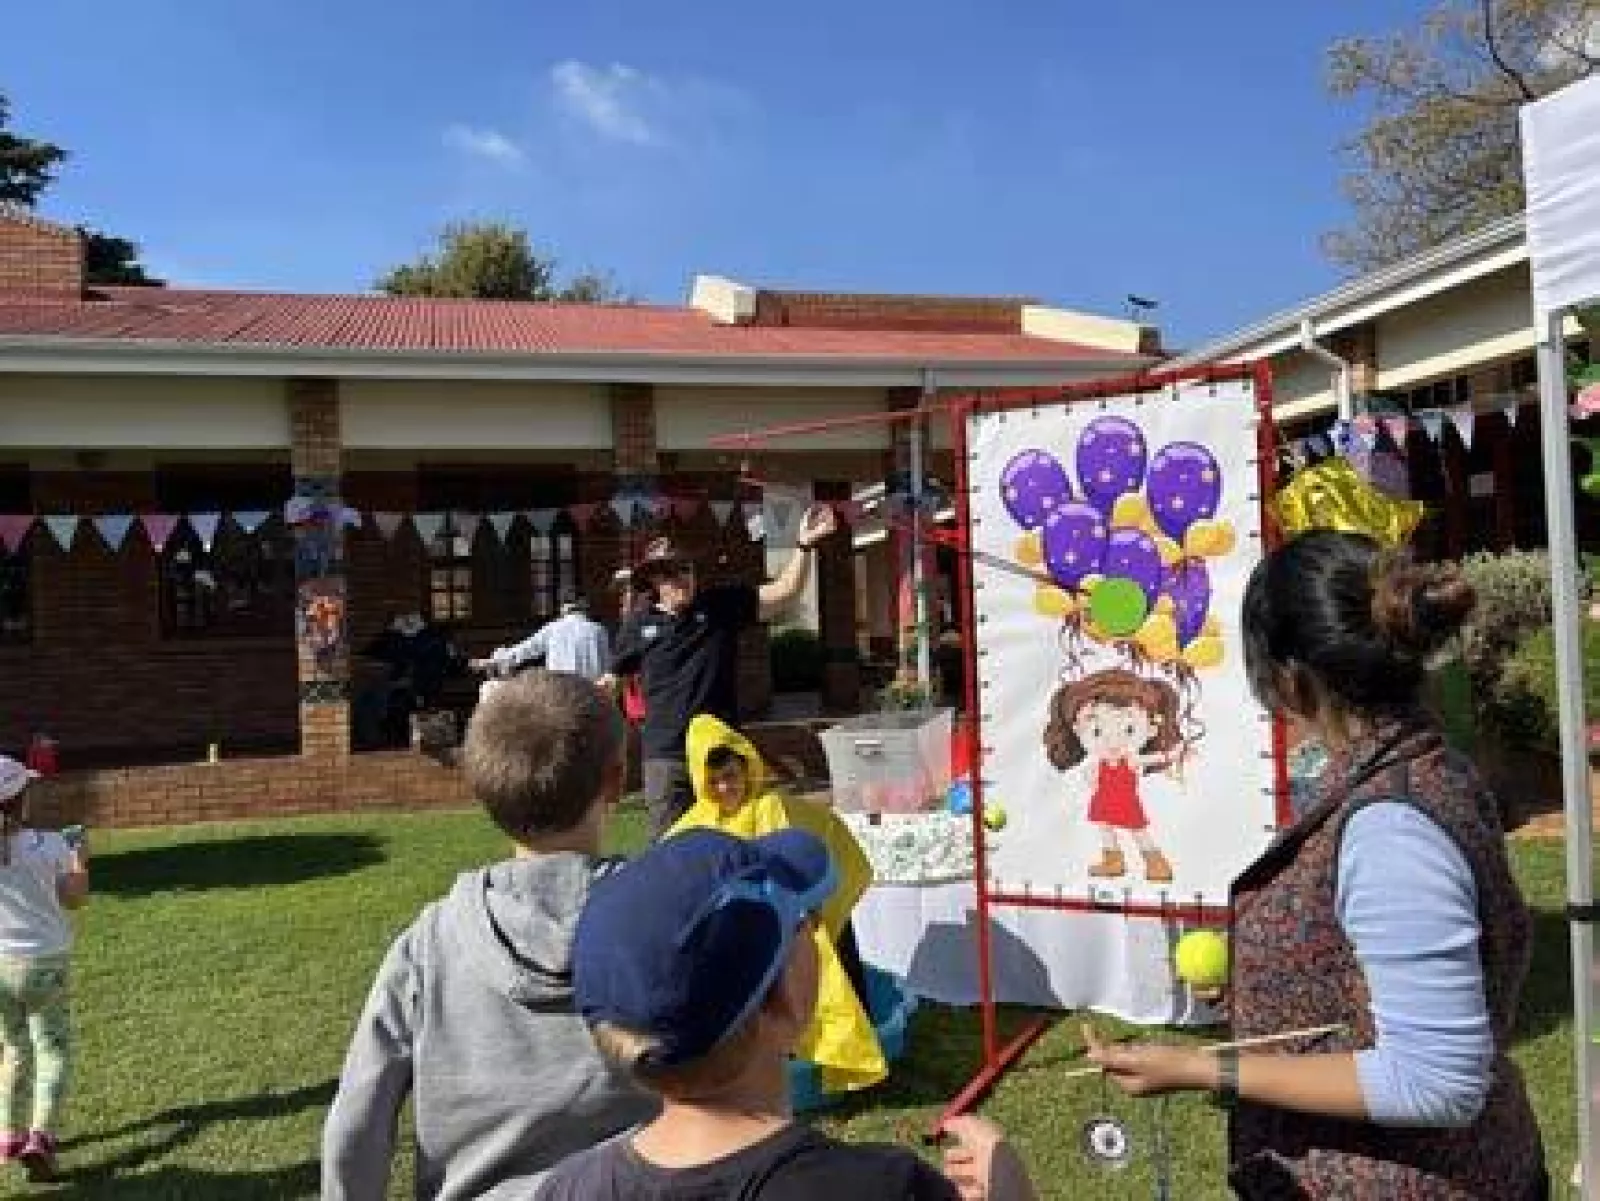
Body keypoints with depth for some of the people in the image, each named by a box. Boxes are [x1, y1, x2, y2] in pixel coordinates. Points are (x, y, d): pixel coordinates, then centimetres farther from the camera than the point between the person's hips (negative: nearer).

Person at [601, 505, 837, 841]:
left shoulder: (721, 605, 3)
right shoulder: (641, 625, 4)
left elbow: (783, 593, -2)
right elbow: (614, 678, 16)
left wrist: (805, 546, -13)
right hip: (665, 756, 0)